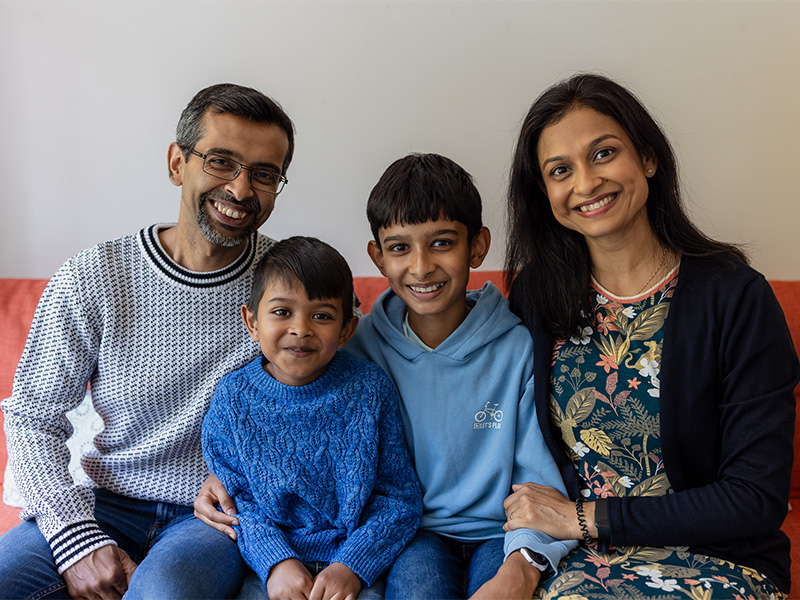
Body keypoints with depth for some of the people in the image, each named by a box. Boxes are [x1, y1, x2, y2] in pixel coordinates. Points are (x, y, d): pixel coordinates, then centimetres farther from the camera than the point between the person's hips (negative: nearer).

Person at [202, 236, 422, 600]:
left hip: (356, 564, -1)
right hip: (268, 563, 1)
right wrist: (275, 561, -14)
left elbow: (400, 498, -2)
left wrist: (352, 565, -12)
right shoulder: (232, 399, -2)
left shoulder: (370, 389, -4)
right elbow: (237, 498, 1)